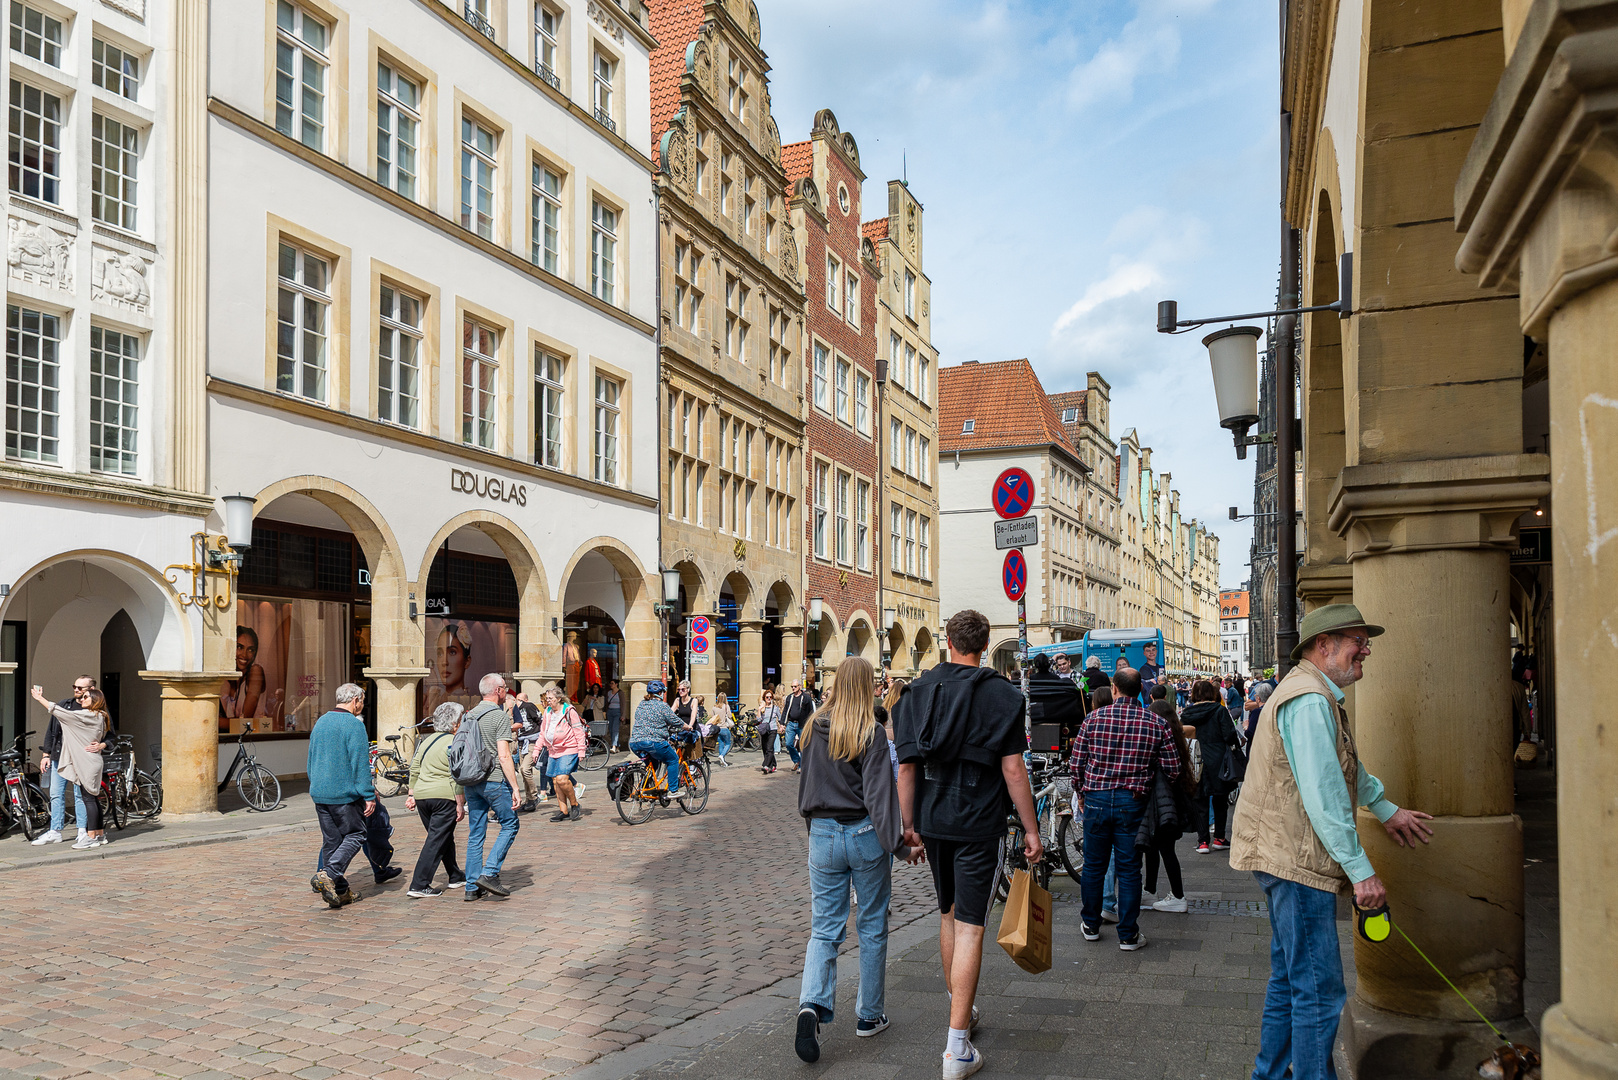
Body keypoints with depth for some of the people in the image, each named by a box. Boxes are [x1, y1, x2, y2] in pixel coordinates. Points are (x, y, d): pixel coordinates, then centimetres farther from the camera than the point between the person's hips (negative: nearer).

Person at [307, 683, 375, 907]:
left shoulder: (320, 722, 14)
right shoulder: (354, 724, -12)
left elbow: (311, 761, 21)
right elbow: (360, 764, -16)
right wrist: (369, 796, -14)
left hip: (319, 794, 8)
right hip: (345, 794, -8)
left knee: (331, 841, 10)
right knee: (354, 836, 2)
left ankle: (340, 891, 13)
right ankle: (328, 875, -16)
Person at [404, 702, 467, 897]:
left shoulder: (427, 740, 15)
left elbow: (414, 769, 17)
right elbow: (457, 778, -14)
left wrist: (411, 794, 21)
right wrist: (460, 805, -11)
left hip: (421, 795, 8)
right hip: (444, 797, -8)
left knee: (445, 838, 20)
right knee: (437, 841, -4)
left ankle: (455, 877, 30)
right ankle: (419, 886, -7)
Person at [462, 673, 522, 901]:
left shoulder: (468, 716, 13)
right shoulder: (499, 716, -10)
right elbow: (504, 756, -16)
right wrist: (515, 788, -14)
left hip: (471, 782, 7)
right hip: (494, 780, -7)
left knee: (475, 833, 10)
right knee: (510, 825, 6)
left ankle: (472, 887, 11)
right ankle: (489, 873, -4)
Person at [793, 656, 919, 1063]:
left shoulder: (813, 729, 2)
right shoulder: (871, 734, -13)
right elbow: (879, 794, -18)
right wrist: (897, 843, -15)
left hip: (822, 834, 3)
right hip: (864, 835, -3)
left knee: (824, 928, 7)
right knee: (872, 927, 12)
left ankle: (812, 1005, -14)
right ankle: (869, 1015, 22)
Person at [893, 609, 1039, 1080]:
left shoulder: (918, 691, 3)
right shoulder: (1001, 694, -7)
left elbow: (906, 764, 2)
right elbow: (1012, 768, -11)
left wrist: (909, 824, 11)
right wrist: (1031, 829, -3)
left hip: (933, 820, 4)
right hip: (979, 824, -4)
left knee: (948, 914, 21)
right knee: (969, 926, -2)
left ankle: (960, 1008, 38)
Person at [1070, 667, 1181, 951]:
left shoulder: (1094, 718, -4)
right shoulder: (1157, 723, -3)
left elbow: (1076, 763, -1)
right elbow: (1172, 770, -2)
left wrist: (1080, 793, 14)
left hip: (1096, 799, 0)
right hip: (1133, 802, 0)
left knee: (1093, 865, 14)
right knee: (1129, 869, 8)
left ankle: (1091, 925, 28)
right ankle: (1128, 935, 14)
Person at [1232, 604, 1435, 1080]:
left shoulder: (1317, 695, 17)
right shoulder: (1310, 700, -19)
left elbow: (1345, 764, 32)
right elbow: (1323, 796, -24)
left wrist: (1386, 809, 35)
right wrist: (1361, 869, -21)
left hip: (1287, 857, 11)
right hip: (1296, 860, -11)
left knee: (1290, 978, 20)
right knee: (1319, 990, -6)